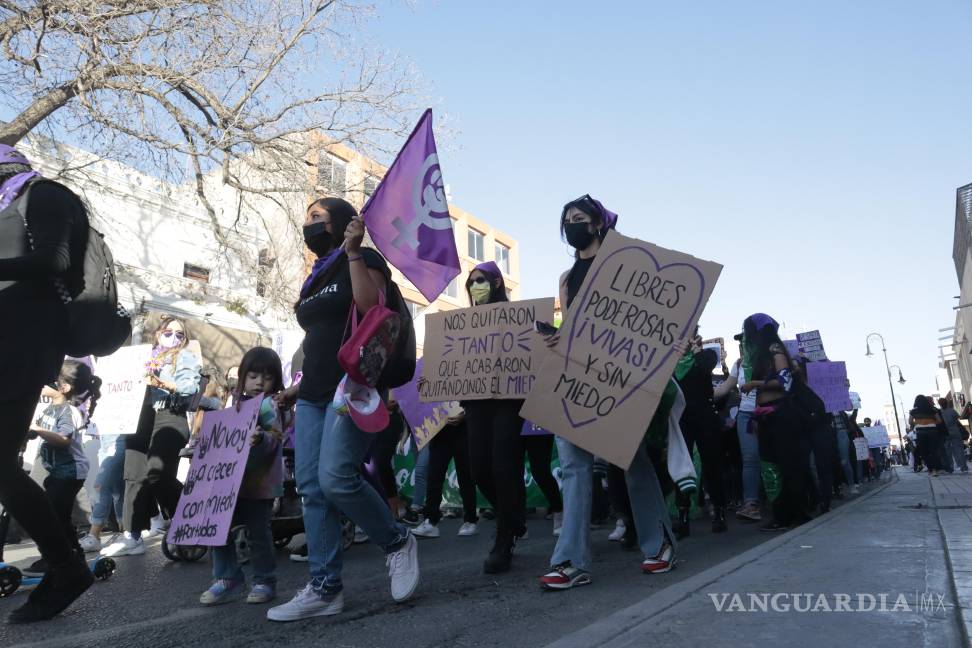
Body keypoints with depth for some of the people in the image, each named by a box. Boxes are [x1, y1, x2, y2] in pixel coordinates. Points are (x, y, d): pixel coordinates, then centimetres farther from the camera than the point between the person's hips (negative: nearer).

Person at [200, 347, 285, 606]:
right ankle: (228, 579, 18)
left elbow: (273, 440, -20)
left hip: (259, 482, -6)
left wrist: (261, 438, -40)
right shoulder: (237, 404, 15)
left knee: (259, 531, 0)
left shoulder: (272, 407, -5)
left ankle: (264, 582, 16)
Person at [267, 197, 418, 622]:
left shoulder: (364, 261, 1)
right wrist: (300, 386, 22)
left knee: (336, 478, -21)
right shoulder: (315, 278, 25)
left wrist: (353, 252, -15)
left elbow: (372, 309, -18)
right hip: (315, 394, 9)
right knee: (312, 488, 1)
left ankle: (397, 542, 3)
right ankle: (325, 588, 7)